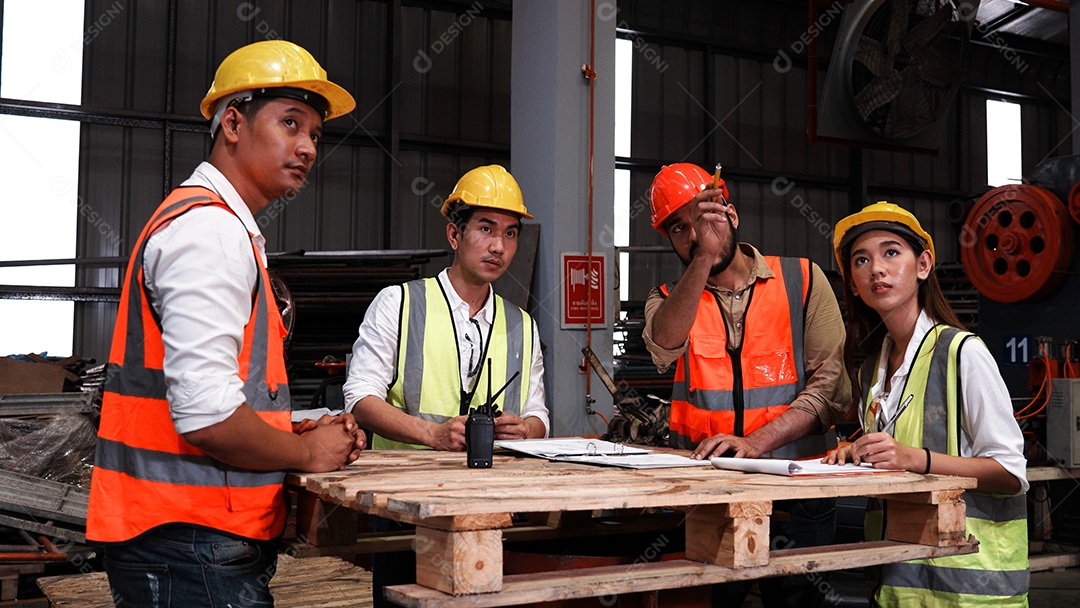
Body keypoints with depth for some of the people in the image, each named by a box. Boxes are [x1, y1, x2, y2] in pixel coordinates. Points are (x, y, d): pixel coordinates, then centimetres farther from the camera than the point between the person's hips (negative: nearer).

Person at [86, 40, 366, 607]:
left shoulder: (227, 228, 18)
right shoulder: (210, 227, -15)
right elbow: (204, 412, -24)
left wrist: (294, 434, 11)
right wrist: (305, 453, -8)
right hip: (195, 551, -10)